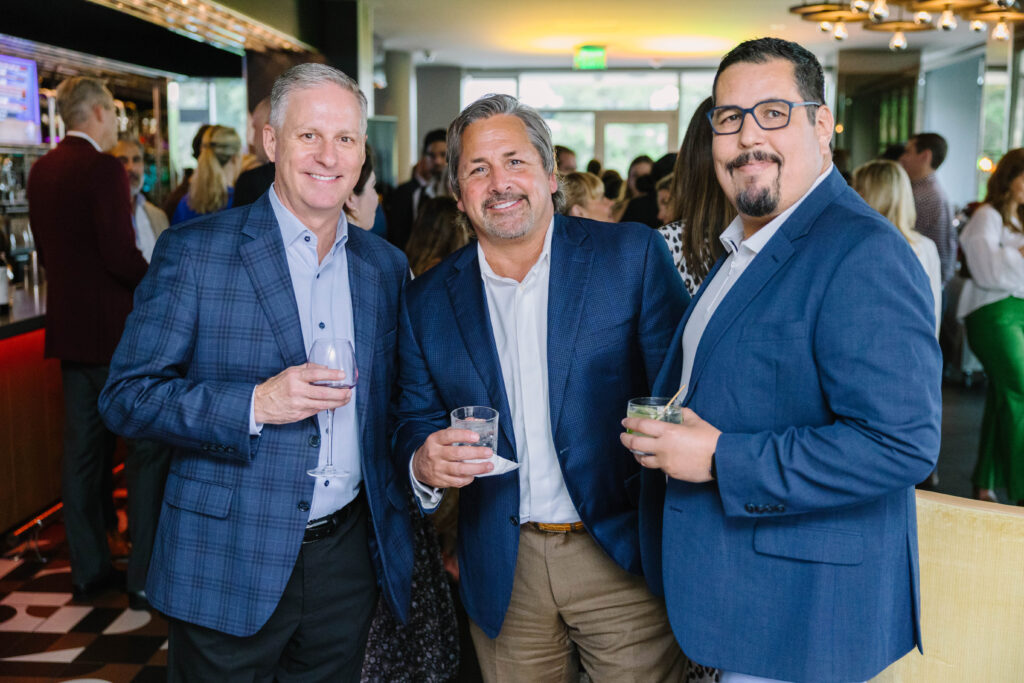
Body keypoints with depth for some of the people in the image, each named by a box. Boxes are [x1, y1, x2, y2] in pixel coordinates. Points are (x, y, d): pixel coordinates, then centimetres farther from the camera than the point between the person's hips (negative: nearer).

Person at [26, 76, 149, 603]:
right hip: (110, 328, -8)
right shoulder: (103, 170, -16)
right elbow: (122, 256, -21)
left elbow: (45, 249, 16)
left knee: (81, 448, 11)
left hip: (68, 326, 8)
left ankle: (89, 569, 19)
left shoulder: (41, 170, 10)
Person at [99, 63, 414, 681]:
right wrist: (254, 404, -23)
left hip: (348, 558, 4)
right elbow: (127, 396, -10)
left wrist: (403, 526, 7)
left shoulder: (386, 265, 6)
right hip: (229, 564, -4)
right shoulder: (193, 252, -7)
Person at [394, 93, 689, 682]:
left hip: (622, 559, -2)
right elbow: (415, 421, 9)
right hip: (503, 575, 3)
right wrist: (425, 465, -14)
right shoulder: (429, 300, 4)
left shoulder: (632, 255, -4)